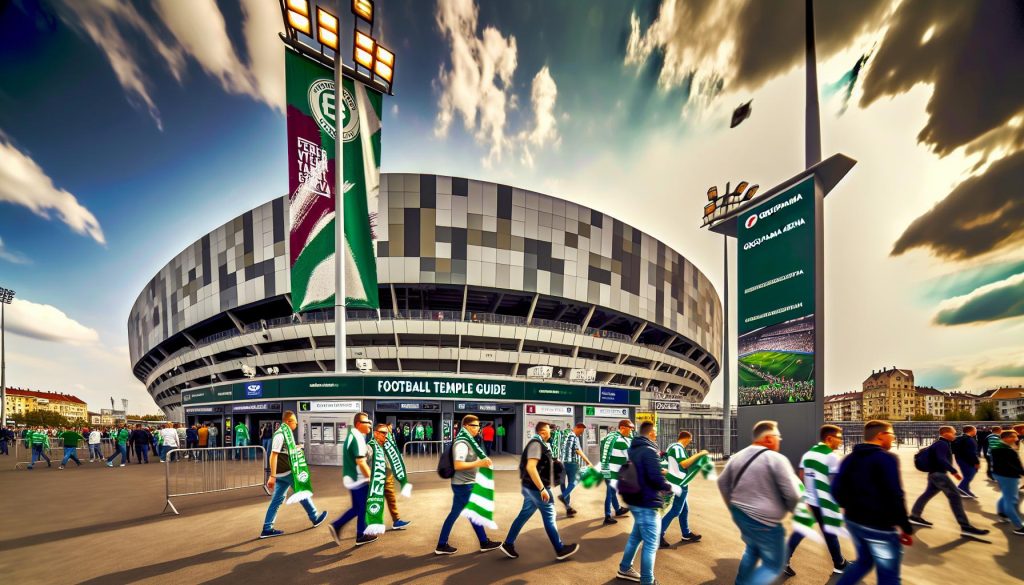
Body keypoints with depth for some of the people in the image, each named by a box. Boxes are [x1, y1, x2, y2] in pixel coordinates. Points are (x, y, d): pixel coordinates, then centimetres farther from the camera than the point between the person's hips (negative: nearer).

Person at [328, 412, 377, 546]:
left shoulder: (351, 435, 11)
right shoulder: (358, 438, -21)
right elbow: (360, 462, -25)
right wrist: (371, 478, -18)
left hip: (351, 478, 9)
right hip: (359, 479, -9)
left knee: (357, 508, 19)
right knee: (363, 508, 5)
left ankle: (336, 526, 16)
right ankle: (361, 536, 17)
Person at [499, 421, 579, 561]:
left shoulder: (540, 443, 13)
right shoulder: (537, 444, -19)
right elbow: (530, 467, -29)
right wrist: (542, 489, -30)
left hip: (530, 487, 10)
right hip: (536, 487, -10)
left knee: (524, 515, 14)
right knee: (549, 517, 2)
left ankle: (508, 544, 20)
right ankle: (560, 550, 15)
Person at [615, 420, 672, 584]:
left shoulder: (634, 449, 9)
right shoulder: (649, 451, -20)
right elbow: (656, 478, -25)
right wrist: (670, 487, -6)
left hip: (635, 500, 9)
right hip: (647, 504, -9)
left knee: (636, 535, 24)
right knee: (651, 545, 1)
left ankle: (625, 569, 36)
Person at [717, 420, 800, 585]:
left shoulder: (738, 456, 5)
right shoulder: (777, 459, -16)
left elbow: (722, 482, 12)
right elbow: (792, 495, -16)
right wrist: (793, 509, 6)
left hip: (739, 515, 7)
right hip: (763, 521, -7)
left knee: (752, 550, 29)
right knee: (774, 564, 10)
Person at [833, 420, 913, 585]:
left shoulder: (850, 458, 7)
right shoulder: (886, 458, -16)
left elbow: (836, 489, 7)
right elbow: (895, 497, -21)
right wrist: (906, 528, -13)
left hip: (853, 521, 7)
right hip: (879, 526, -7)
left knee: (864, 560, 26)